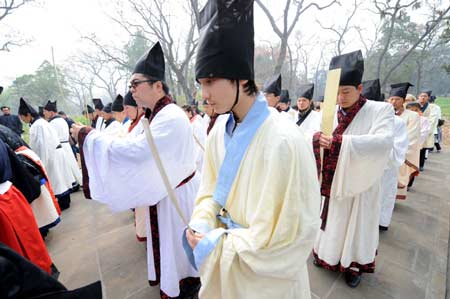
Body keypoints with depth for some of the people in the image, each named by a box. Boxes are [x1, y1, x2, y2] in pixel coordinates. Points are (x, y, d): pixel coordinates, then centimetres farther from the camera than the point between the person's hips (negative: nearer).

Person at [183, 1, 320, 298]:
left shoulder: (283, 139, -28)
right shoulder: (218, 133, -6)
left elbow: (287, 231, -22)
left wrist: (217, 243, -18)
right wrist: (201, 224, -13)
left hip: (267, 274, -5)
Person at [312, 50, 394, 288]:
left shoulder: (380, 110, -13)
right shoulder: (331, 114, -3)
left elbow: (385, 141, -30)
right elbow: (308, 135, -4)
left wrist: (339, 141, -39)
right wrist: (317, 139, -27)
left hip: (361, 184, -3)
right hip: (333, 182, 3)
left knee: (357, 223, 14)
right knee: (332, 220, 18)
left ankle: (354, 265, 37)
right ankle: (328, 255, 41)